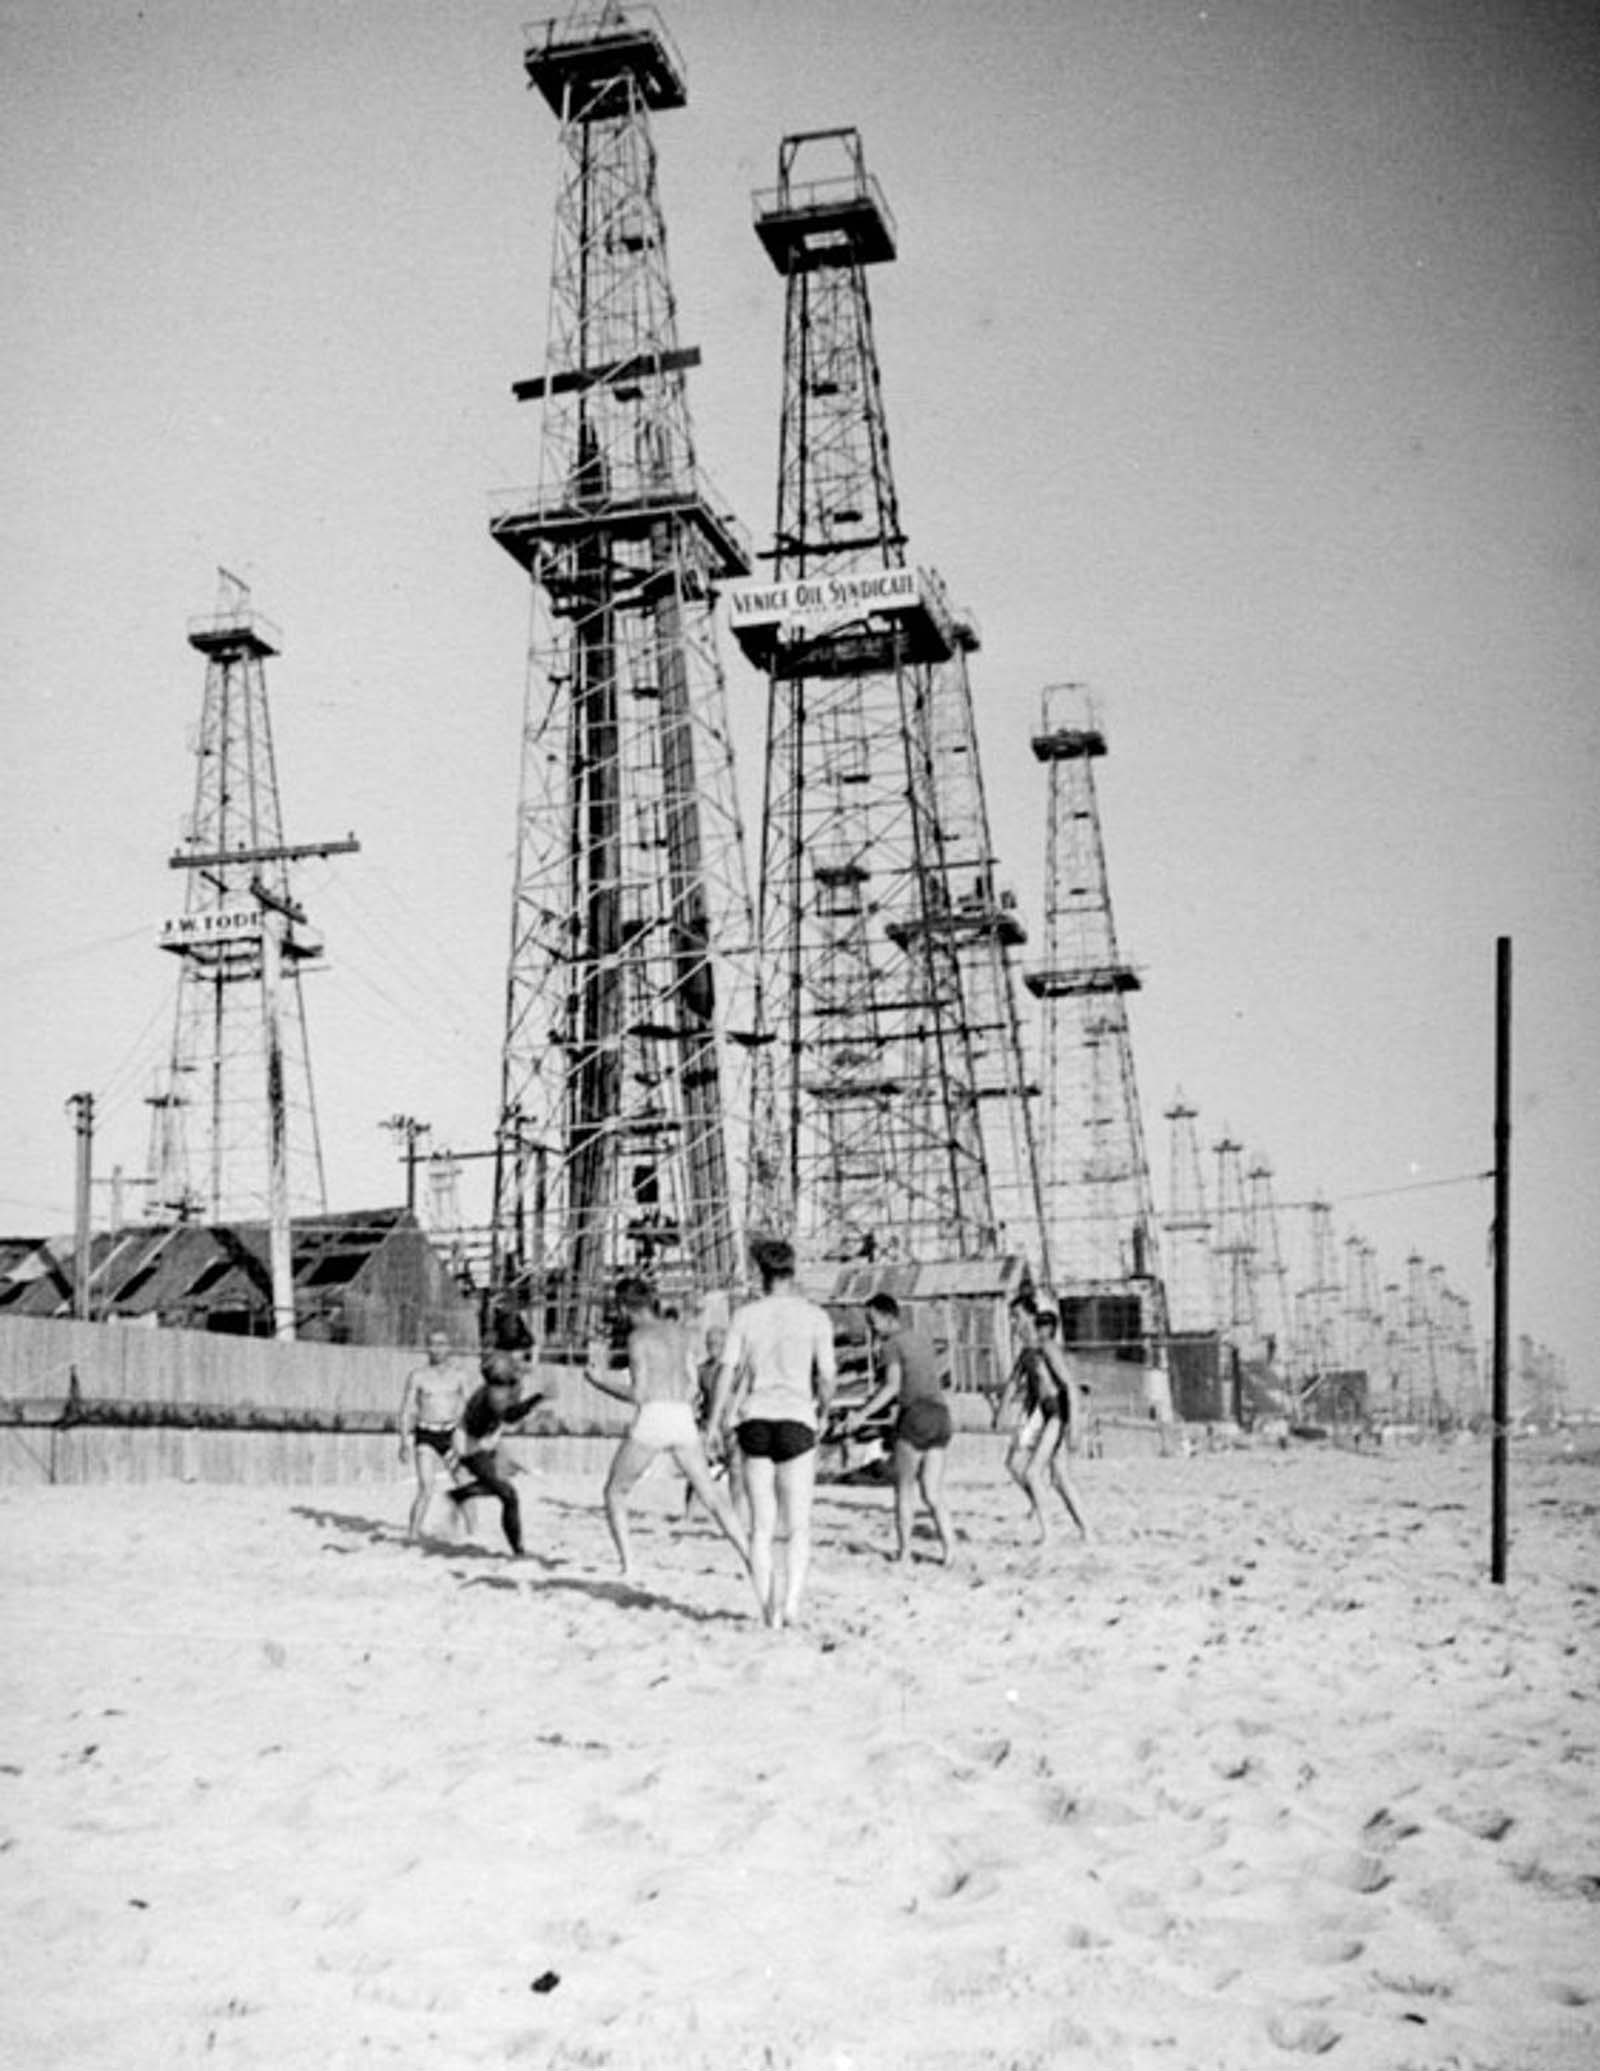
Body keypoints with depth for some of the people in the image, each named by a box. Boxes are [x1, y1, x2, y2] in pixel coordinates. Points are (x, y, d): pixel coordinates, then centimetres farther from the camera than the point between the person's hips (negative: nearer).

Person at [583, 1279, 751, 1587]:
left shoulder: (638, 1336, -1)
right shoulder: (680, 1332, 16)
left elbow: (638, 1394, -6)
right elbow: (692, 1386, 14)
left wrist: (600, 1380, 5)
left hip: (651, 1420, -5)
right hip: (684, 1420, 5)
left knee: (615, 1491, 14)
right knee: (711, 1496, 9)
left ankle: (627, 1567, 4)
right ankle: (751, 1559, -3)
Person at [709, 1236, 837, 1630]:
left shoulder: (745, 1315, 2)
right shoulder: (815, 1316, 0)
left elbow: (726, 1372, -3)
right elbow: (827, 1377, -1)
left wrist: (715, 1423, 6)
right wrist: (822, 1411, 18)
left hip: (755, 1420, 1)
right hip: (796, 1420, -1)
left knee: (761, 1524, 9)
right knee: (798, 1526, 4)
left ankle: (769, 1609, 6)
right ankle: (791, 1603, -15)